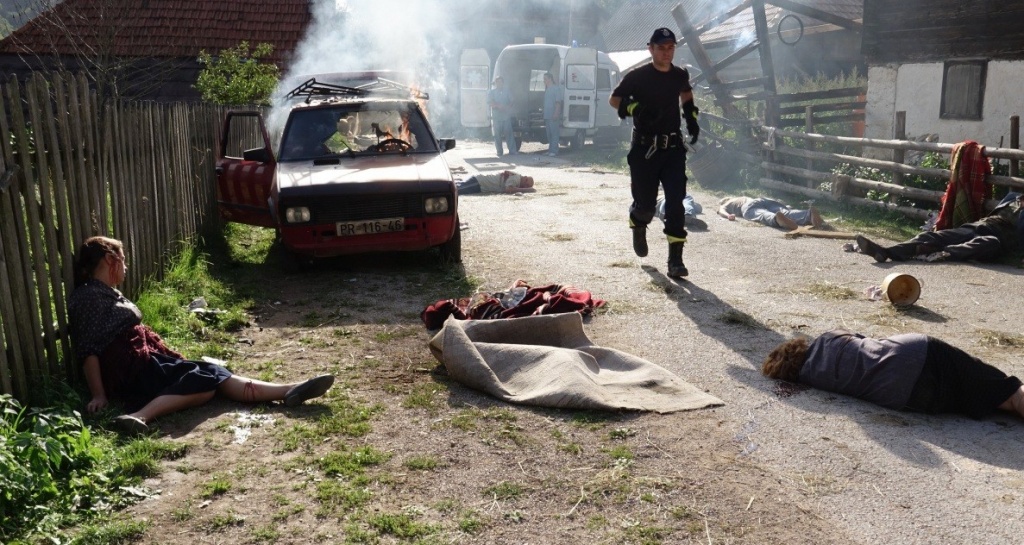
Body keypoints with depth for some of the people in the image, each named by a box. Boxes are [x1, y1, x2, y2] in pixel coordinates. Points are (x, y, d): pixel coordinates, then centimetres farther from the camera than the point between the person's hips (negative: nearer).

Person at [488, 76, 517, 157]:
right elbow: (490, 103, -4)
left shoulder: (507, 91, 15)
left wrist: (508, 107, -10)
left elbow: (511, 102, 12)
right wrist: (498, 105, -20)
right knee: (498, 135, -1)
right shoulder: (492, 92, 7)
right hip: (496, 117, -1)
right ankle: (499, 152, 5)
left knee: (509, 133, -6)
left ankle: (512, 151, -8)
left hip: (507, 116, 1)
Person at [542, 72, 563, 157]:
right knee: (549, 134, 11)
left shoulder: (556, 88, -8)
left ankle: (554, 151, -10)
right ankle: (550, 150, 16)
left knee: (554, 133, -8)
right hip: (547, 115, 9)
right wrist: (544, 114, 17)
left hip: (553, 116, -9)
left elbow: (558, 102, -14)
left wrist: (556, 113, -22)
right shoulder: (547, 89, 18)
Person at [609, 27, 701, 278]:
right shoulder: (637, 76, -6)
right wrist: (635, 108, -18)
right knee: (645, 202, 2)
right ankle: (638, 225, 41)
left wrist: (691, 117, 15)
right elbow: (614, 99, 0)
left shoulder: (680, 75, 7)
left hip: (673, 148, 3)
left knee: (676, 201, -7)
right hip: (644, 149, -3)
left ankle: (675, 260, -5)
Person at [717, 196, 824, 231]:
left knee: (764, 216, -35)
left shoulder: (724, 204, 32)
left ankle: (776, 218, -69)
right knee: (786, 213, -22)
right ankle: (809, 214, -51)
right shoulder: (744, 198, 46)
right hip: (765, 200, 4)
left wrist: (728, 215, -8)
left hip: (750, 206, -4)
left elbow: (721, 210, 9)